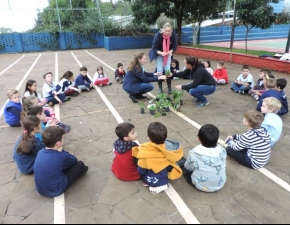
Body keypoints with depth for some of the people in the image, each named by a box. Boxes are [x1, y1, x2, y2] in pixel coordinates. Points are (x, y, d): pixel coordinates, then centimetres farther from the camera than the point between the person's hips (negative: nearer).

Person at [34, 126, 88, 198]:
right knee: (80, 164, 3)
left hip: (40, 189, 7)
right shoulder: (61, 156, -26)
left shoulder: (41, 152, -8)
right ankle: (80, 170, 36)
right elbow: (74, 160, -4)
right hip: (55, 191, -6)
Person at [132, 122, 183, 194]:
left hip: (150, 180, 0)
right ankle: (162, 184, 9)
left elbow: (141, 171, -16)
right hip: (164, 180, 0)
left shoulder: (145, 152, -30)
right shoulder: (168, 147, -22)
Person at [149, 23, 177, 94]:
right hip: (158, 53, -2)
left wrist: (171, 51, -34)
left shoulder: (173, 35, -22)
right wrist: (161, 53, -43)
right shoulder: (158, 35, -29)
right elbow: (154, 48, -25)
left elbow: (174, 46, -12)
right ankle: (160, 87, 8)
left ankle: (169, 87, 6)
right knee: (160, 71, -7)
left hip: (167, 54, 2)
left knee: (167, 70, -6)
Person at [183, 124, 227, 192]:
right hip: (220, 184, 5)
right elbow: (224, 165, 3)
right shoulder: (222, 150, -16)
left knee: (184, 167, 13)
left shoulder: (194, 153, -25)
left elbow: (189, 167, -7)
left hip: (201, 186, -4)